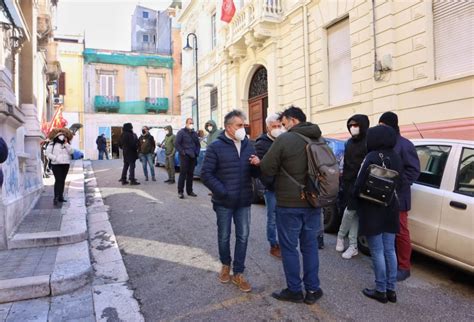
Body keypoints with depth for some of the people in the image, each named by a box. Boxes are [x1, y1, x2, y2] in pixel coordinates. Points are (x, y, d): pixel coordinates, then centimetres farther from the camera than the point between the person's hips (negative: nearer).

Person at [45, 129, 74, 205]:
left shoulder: (67, 144, 14)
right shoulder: (52, 144, 1)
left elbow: (71, 151, -1)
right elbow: (48, 153, -5)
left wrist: (66, 143, -9)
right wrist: (55, 158, -16)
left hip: (65, 164, 5)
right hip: (56, 165, -5)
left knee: (62, 180, 8)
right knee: (58, 180, -14)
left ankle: (61, 197, 15)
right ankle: (56, 197, -15)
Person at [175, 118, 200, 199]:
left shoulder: (194, 133, 16)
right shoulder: (181, 132, -2)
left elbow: (198, 144, 23)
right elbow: (176, 144, -8)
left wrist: (197, 152, 9)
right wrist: (182, 152, -13)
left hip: (193, 157, 6)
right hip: (184, 156, -6)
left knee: (190, 174, 9)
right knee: (183, 173, -7)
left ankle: (189, 190, 17)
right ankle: (180, 191, -2)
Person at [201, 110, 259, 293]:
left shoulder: (248, 145, 5)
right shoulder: (216, 147, -8)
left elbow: (255, 173, 10)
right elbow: (206, 174, -10)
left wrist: (257, 166, -14)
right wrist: (223, 192, -18)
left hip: (244, 202, 3)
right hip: (224, 202, -3)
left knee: (243, 237, 6)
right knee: (224, 236, 12)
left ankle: (238, 273, 21)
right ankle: (225, 265, 37)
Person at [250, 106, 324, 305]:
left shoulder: (284, 140, -15)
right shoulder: (318, 140, 5)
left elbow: (267, 170, -12)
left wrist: (258, 162, 8)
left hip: (289, 204, -6)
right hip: (313, 202, 6)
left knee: (289, 247, 8)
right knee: (310, 246, 16)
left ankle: (294, 291, 18)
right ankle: (312, 290, 23)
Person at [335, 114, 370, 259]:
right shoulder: (350, 143, 15)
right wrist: (344, 180, 14)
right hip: (349, 184, 7)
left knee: (350, 211, -5)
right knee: (352, 213, 8)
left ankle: (340, 236, 19)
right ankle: (353, 246, 15)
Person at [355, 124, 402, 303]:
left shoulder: (372, 157, -17)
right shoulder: (396, 157, 7)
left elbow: (360, 184, -18)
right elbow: (397, 182, 13)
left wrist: (355, 194, 1)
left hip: (372, 210, -7)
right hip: (390, 208, 7)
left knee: (377, 252, 2)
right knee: (389, 250, 13)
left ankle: (381, 291, 11)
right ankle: (391, 290, 20)